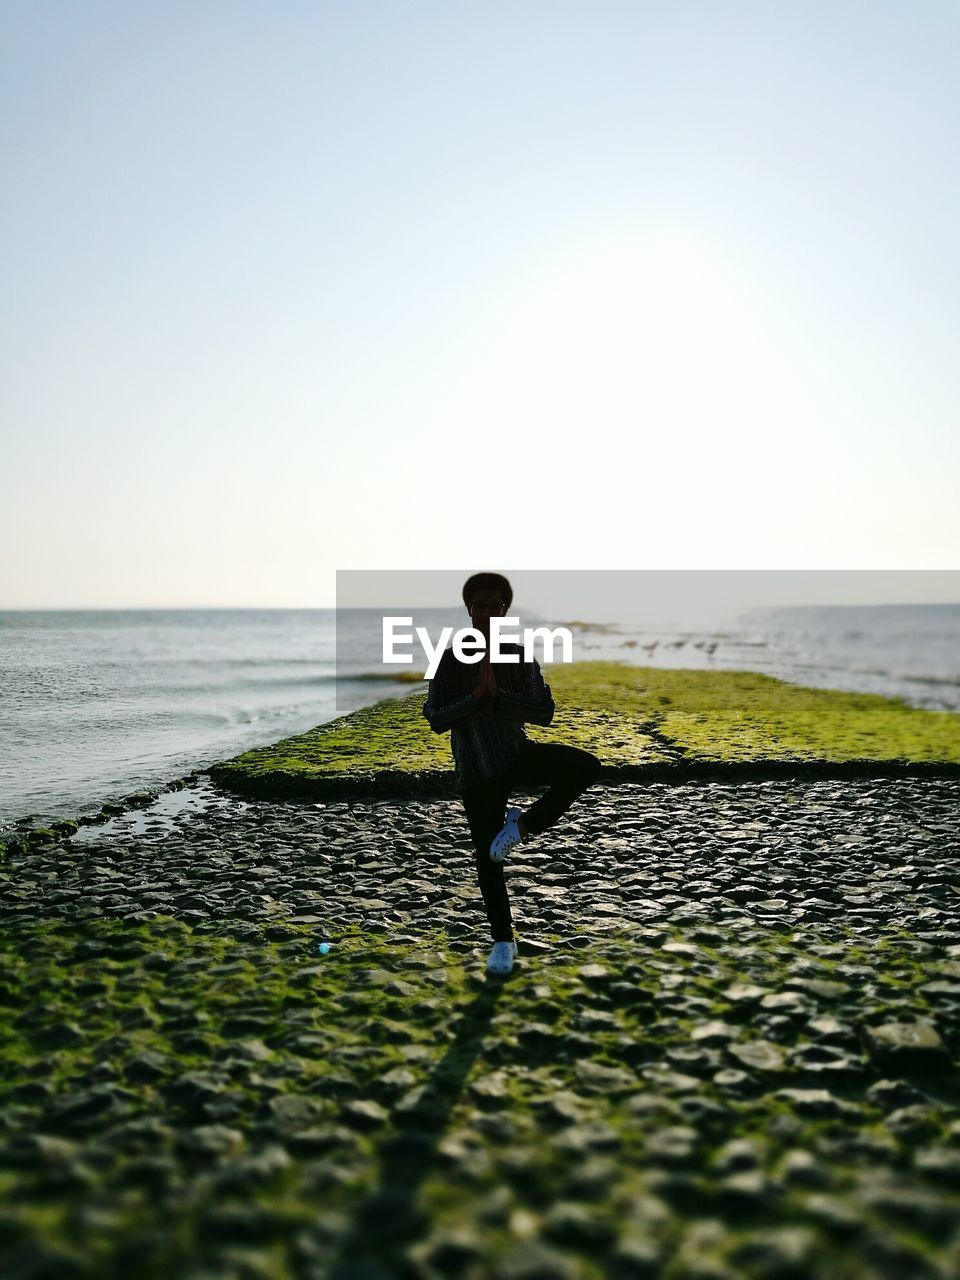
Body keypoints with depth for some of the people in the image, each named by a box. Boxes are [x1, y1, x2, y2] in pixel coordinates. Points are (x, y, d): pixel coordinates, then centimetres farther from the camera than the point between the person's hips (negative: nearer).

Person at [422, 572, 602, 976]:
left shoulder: (521, 658, -4)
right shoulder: (449, 661, -8)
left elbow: (545, 712, -11)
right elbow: (435, 720, -12)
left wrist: (498, 693, -22)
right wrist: (475, 696, -23)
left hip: (518, 754, 1)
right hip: (476, 771, -1)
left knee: (585, 766, -24)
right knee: (487, 856, 5)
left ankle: (524, 824, -6)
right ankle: (503, 940, 27)